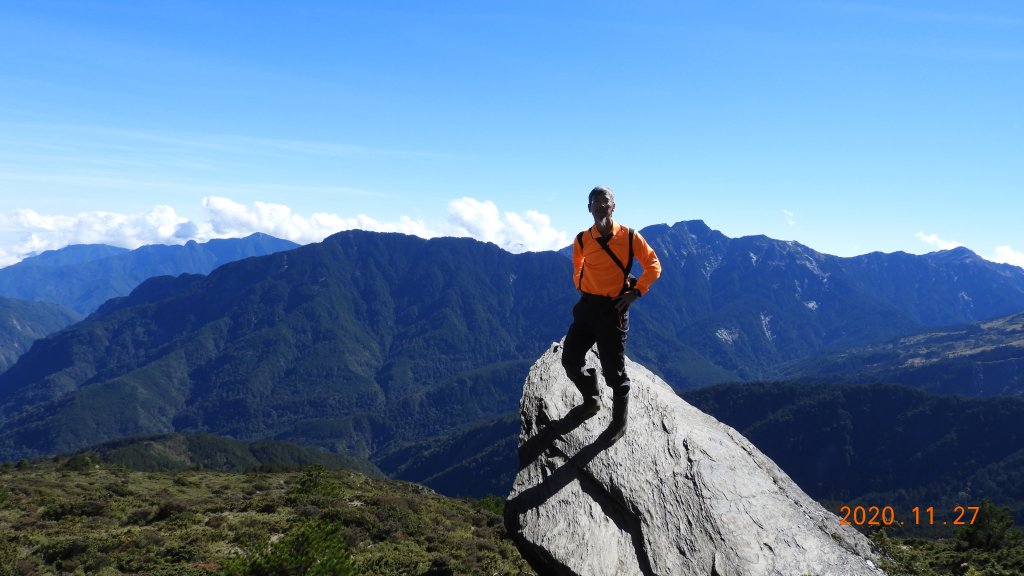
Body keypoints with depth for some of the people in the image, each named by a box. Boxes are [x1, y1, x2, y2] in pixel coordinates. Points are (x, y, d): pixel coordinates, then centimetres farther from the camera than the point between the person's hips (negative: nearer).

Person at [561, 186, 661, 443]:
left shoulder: (629, 236, -8)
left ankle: (619, 423, 18)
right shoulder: (582, 240, 3)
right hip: (587, 305, 5)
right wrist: (580, 287, 8)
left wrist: (636, 292, -9)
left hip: (614, 308, -4)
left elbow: (653, 265, -1)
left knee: (613, 370, -1)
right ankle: (591, 401, 34)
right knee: (570, 359, 8)